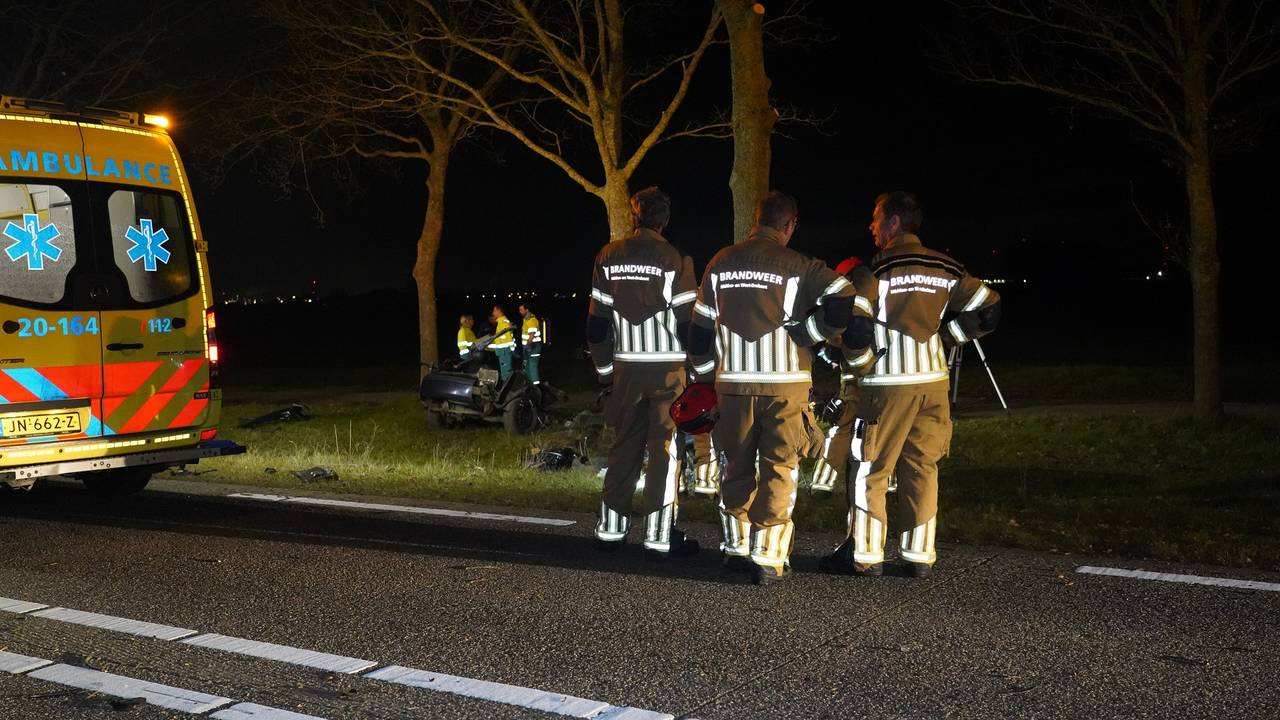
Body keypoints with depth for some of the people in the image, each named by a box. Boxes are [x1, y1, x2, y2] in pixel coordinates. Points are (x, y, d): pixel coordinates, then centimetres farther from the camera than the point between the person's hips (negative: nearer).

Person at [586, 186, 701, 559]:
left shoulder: (608, 257, 5)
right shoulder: (674, 259, -8)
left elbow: (596, 322, 8)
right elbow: (688, 322, -7)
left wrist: (605, 369, 17)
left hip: (627, 366, 4)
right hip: (668, 367, -4)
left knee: (625, 445, 14)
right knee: (665, 449, 2)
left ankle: (610, 529, 19)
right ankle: (659, 538, 3)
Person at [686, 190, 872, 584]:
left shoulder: (721, 263, 7)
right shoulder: (797, 266, -7)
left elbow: (700, 328, 12)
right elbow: (845, 304, -16)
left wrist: (705, 375, 22)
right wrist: (806, 333, -4)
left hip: (733, 383, 4)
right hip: (785, 382, -4)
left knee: (737, 464, 16)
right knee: (779, 468, 4)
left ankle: (736, 548, 25)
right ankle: (768, 556, 4)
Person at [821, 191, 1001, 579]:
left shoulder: (879, 269, -10)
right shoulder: (946, 269, 7)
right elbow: (988, 309, 10)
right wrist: (945, 334, 15)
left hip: (889, 383, -5)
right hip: (933, 379, 5)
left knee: (870, 468, 3)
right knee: (922, 467, 11)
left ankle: (864, 554, 8)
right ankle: (920, 555, 14)